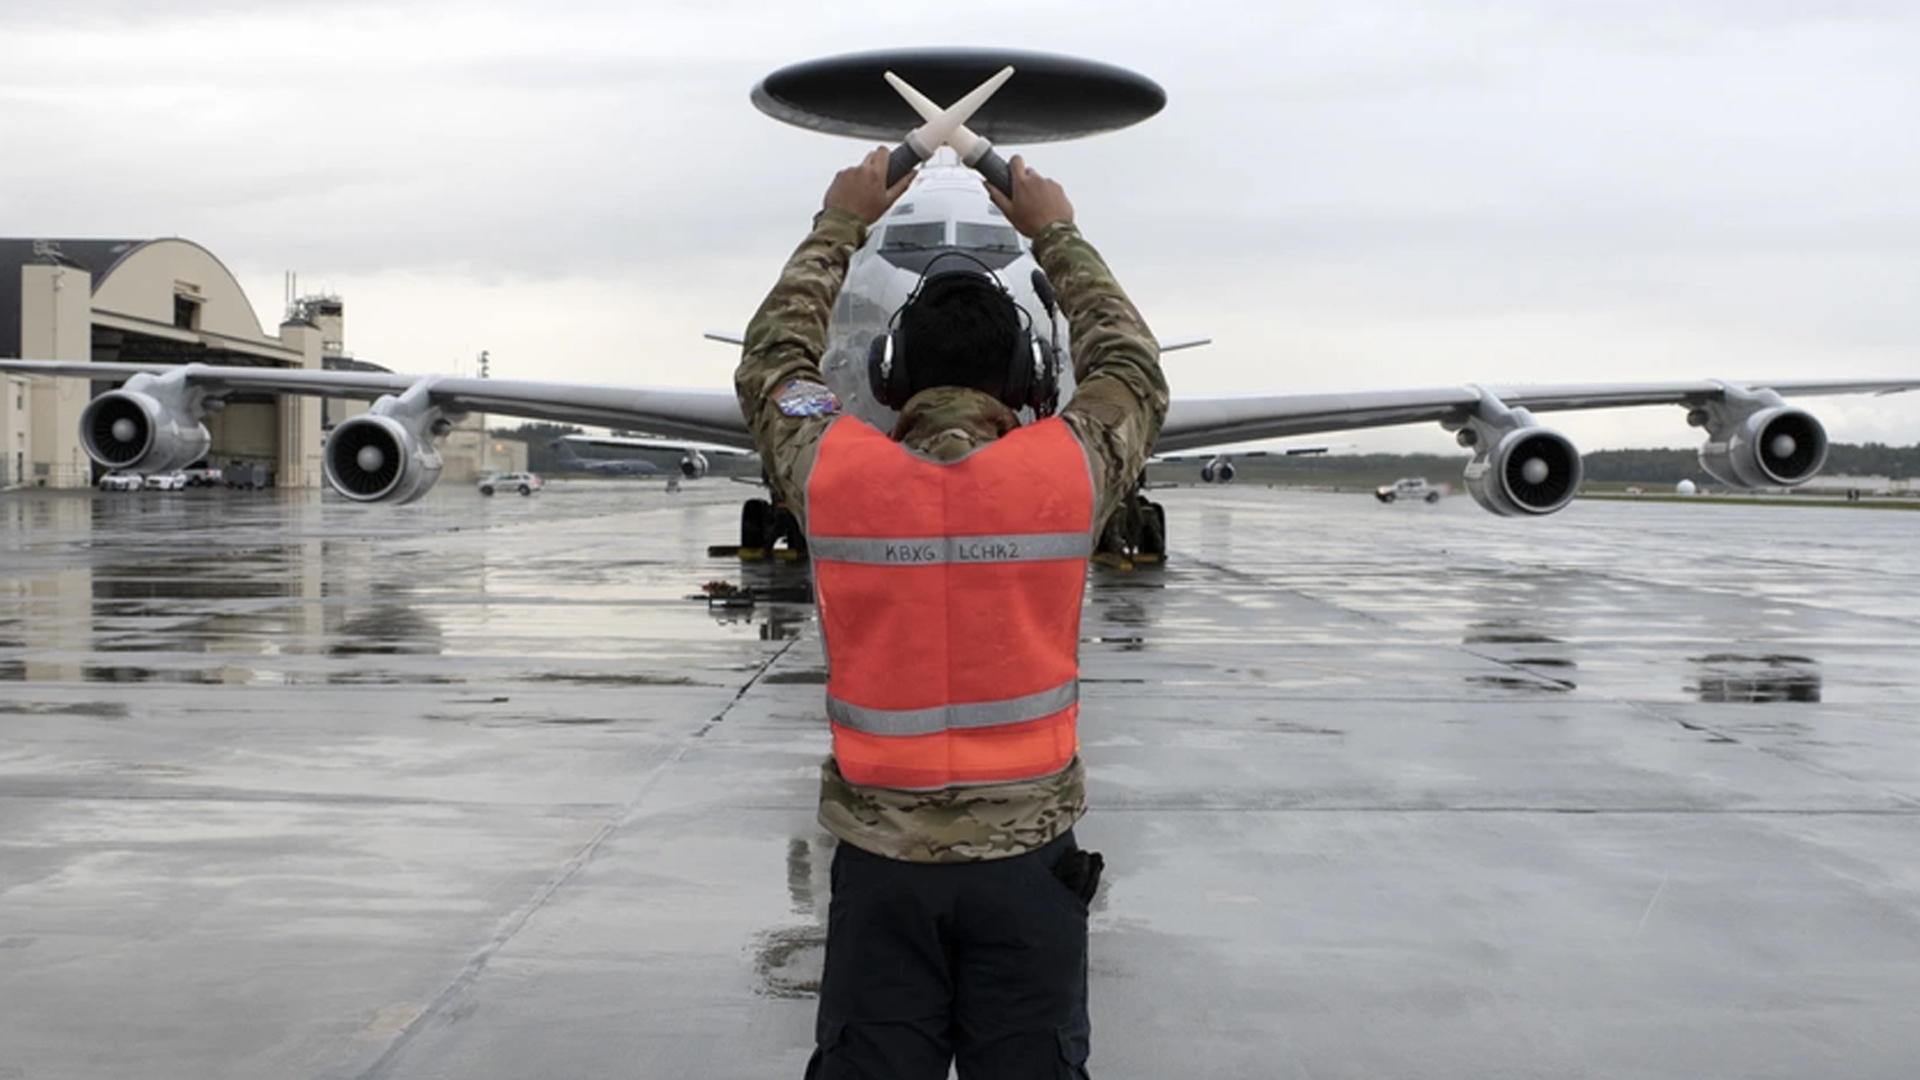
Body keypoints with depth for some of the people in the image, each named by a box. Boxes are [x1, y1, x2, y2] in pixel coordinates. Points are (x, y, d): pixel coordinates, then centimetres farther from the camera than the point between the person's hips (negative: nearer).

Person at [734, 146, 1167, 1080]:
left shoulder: (834, 469, -7)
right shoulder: (1067, 468, -8)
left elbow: (770, 362, 14)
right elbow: (1134, 373, 14)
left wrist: (838, 226, 25)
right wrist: (1057, 236, 24)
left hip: (881, 857, 1)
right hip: (1028, 854, 0)